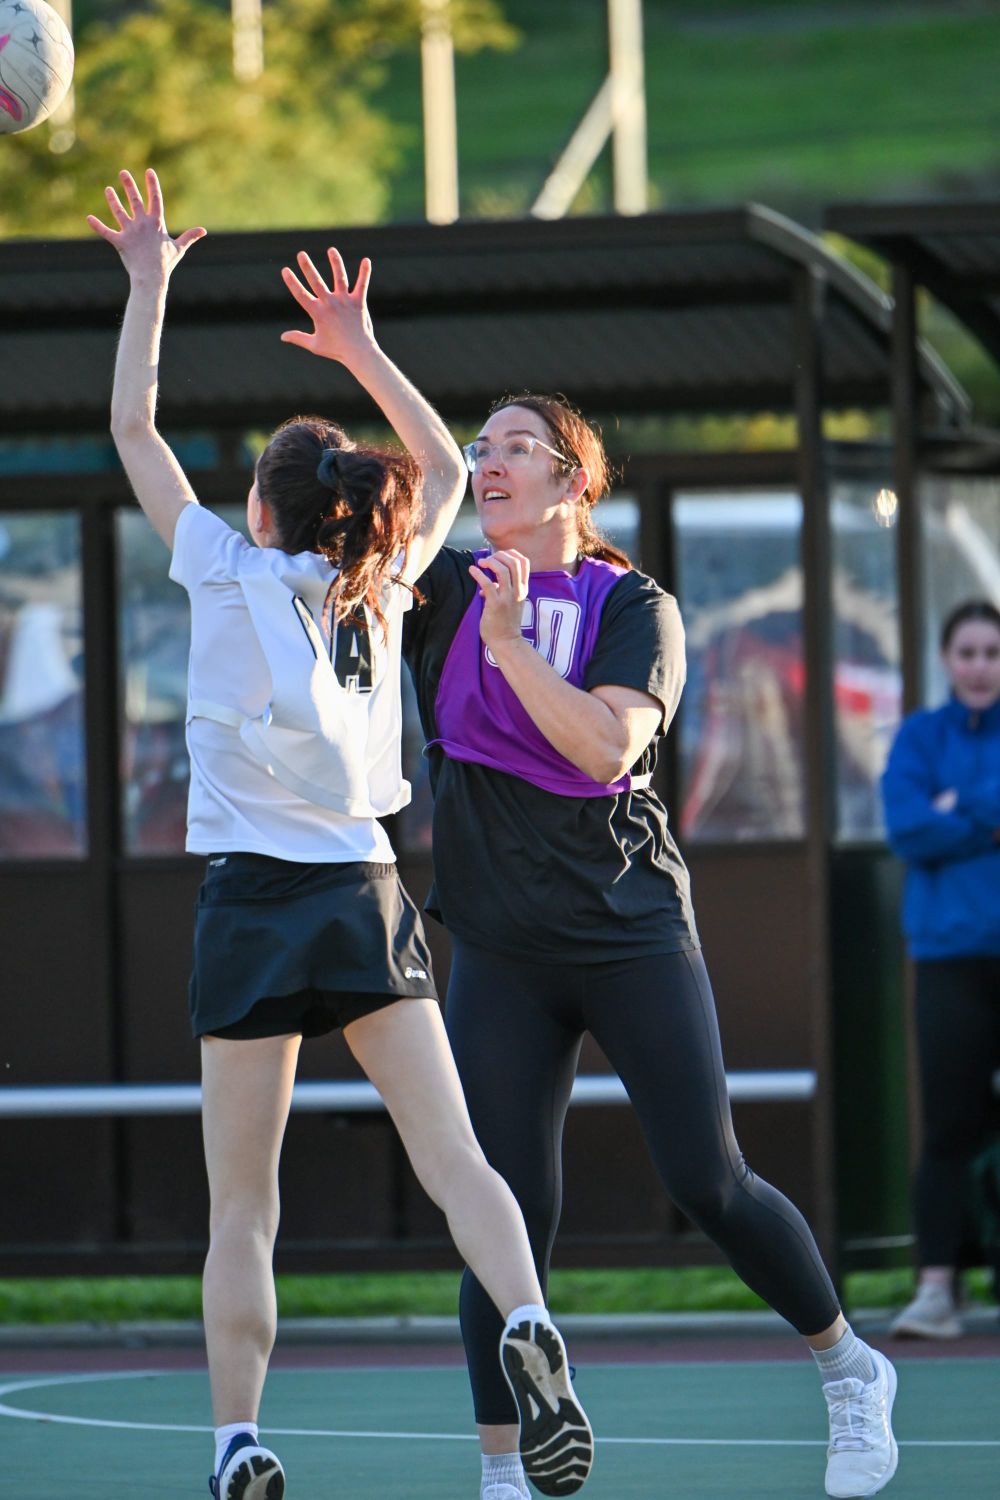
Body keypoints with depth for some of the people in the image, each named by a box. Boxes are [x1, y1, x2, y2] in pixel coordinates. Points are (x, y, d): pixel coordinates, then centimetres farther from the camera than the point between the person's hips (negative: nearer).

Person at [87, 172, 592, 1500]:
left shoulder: (231, 572, 1)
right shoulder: (383, 590, 10)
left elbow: (133, 428, 8)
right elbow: (445, 471, 28)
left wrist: (150, 280, 15)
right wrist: (361, 352, 26)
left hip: (254, 895, -3)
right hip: (369, 895, 3)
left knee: (242, 1205, 0)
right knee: (453, 1153, -7)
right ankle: (527, 1327, -31)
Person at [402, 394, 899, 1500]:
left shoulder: (634, 606, -1)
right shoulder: (446, 590, 8)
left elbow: (607, 745, -16)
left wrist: (510, 642, -23)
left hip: (631, 930, -2)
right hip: (499, 951, 2)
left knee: (709, 1185, -4)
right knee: (510, 1215, -5)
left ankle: (851, 1370, 18)